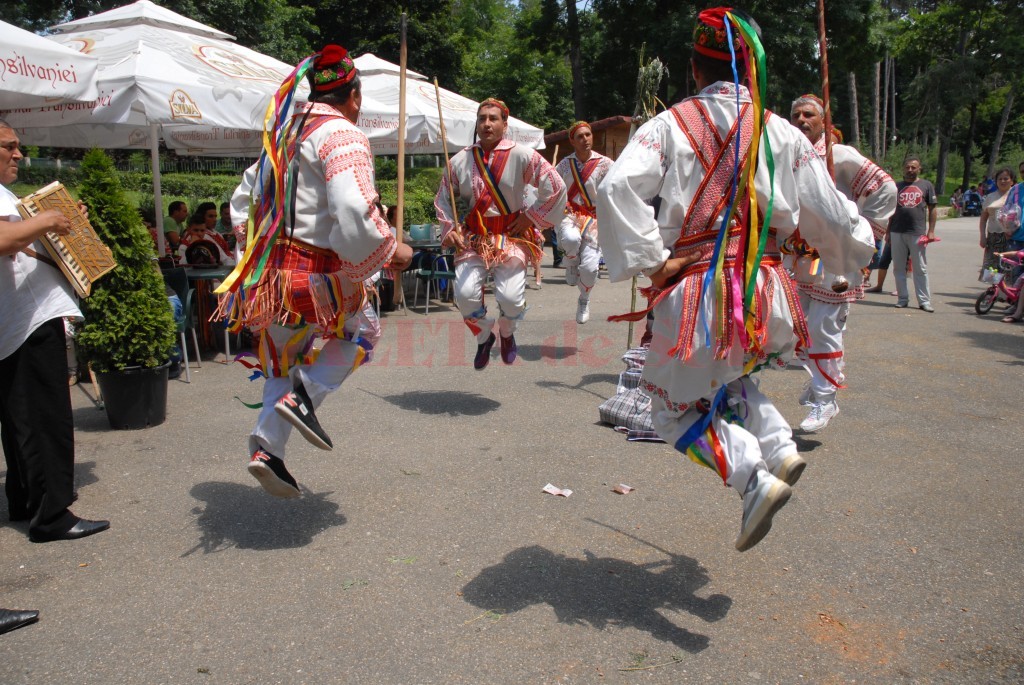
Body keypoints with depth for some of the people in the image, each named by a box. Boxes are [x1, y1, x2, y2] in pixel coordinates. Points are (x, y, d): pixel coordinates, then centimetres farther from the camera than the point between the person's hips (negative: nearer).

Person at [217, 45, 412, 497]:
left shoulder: (284, 133, 15)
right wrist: (390, 251, -12)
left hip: (272, 269, 8)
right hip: (317, 273, -7)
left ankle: (266, 447, 14)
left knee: (283, 363, 24)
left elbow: (243, 201, 22)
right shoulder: (342, 136, -12)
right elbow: (354, 214, -27)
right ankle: (305, 393, 0)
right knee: (363, 331, 20)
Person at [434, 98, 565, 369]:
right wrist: (448, 229, 0)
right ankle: (484, 337, 18)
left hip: (512, 236, -2)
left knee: (511, 298, -16)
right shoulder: (460, 161, 1)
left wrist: (531, 216, -6)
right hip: (472, 238, 2)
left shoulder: (522, 156, -7)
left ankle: (507, 334, 22)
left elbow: (556, 188, -6)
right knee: (465, 294, -14)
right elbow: (443, 199, 13)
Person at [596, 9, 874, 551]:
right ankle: (778, 446, 13)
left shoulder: (670, 125, -2)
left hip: (693, 293, -4)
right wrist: (859, 241, 30)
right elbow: (831, 217, 9)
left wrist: (652, 261, -13)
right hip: (763, 292, 4)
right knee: (726, 377, 33)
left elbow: (618, 188, -19)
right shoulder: (782, 133, 5)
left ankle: (755, 477, -4)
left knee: (677, 409, 15)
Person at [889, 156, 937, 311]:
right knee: (899, 268, 5)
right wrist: (888, 231, 10)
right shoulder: (897, 186, 12)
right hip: (897, 233, 3)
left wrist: (931, 231, -2)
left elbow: (932, 210, 5)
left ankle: (924, 300, 4)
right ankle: (902, 298, 13)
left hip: (918, 233, -2)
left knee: (920, 268, 1)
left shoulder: (926, 185, 6)